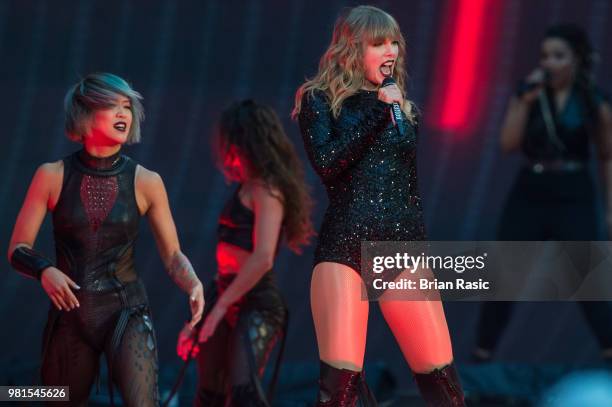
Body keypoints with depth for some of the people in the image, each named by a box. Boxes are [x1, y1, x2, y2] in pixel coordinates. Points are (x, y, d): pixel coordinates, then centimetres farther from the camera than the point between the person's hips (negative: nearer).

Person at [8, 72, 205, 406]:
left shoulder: (145, 182, -1)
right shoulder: (53, 176, -2)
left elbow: (173, 255, 4)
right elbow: (17, 250, 0)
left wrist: (193, 284, -17)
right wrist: (44, 271, -21)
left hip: (126, 313, -1)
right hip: (69, 315, 1)